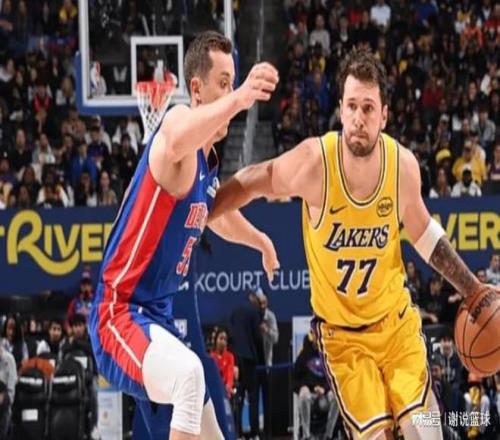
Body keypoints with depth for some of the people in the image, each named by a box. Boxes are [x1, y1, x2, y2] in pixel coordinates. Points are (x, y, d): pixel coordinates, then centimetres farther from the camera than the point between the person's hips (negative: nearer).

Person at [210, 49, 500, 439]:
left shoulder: (403, 165, -12)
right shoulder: (314, 161, -22)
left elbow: (423, 234, 7)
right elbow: (249, 184, -5)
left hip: (397, 320, 2)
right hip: (342, 333, -2)